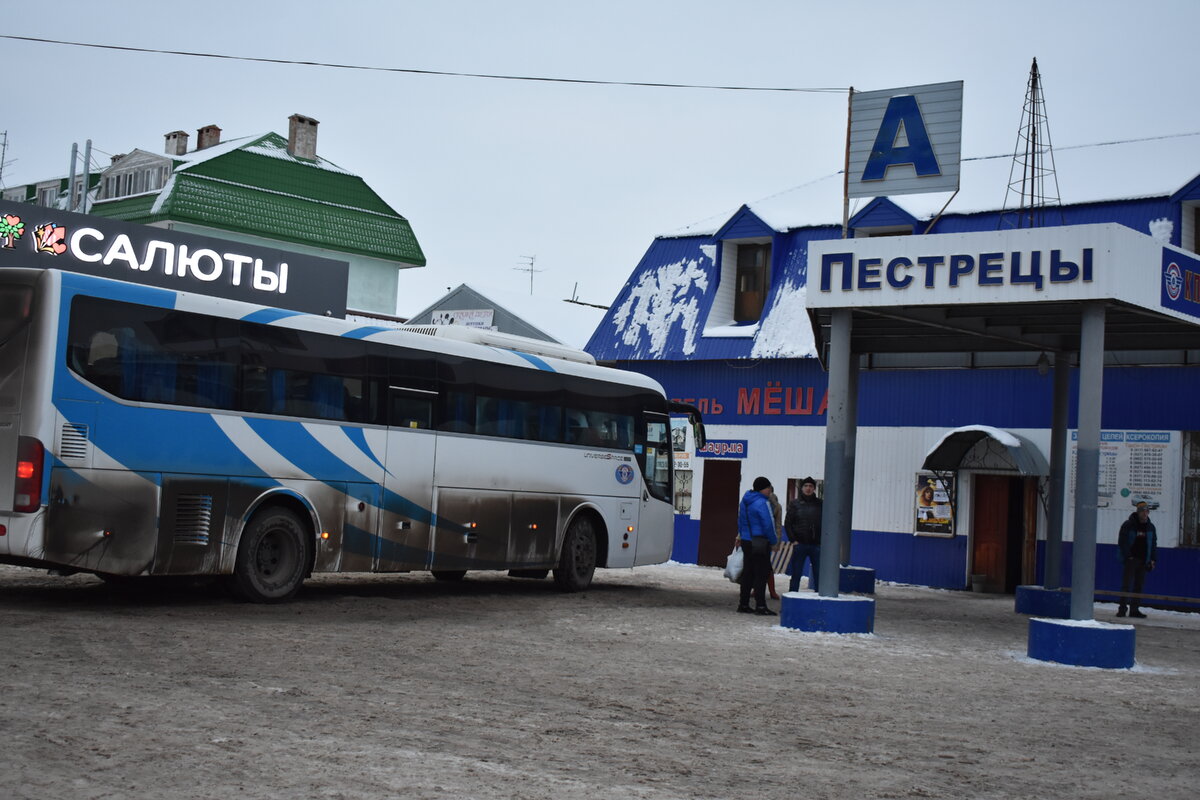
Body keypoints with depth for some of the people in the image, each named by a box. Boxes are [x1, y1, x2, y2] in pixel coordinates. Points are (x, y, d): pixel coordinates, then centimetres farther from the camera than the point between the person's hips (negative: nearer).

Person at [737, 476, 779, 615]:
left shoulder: (744, 502, 13)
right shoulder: (762, 503, -15)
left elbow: (740, 522, 19)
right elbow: (768, 525, -16)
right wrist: (774, 542, -7)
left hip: (746, 541, 8)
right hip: (760, 543, -8)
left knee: (748, 573, 12)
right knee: (761, 574, -5)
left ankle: (743, 604, 14)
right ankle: (760, 605, -7)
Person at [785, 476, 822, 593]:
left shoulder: (820, 504, 7)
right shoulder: (794, 504, 5)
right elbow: (787, 524, 4)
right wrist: (793, 540, -5)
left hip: (817, 545, 1)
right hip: (799, 544, -1)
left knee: (819, 576, 0)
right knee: (796, 576, 4)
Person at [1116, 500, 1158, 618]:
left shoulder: (1150, 527, 11)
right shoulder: (1128, 525, -3)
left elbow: (1154, 544, 17)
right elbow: (1122, 542, -4)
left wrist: (1152, 559, 8)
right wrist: (1127, 556, -11)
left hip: (1143, 561, 5)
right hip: (1131, 560, -5)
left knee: (1139, 586, 4)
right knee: (1126, 585, -8)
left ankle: (1134, 610, 9)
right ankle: (1122, 609, -7)